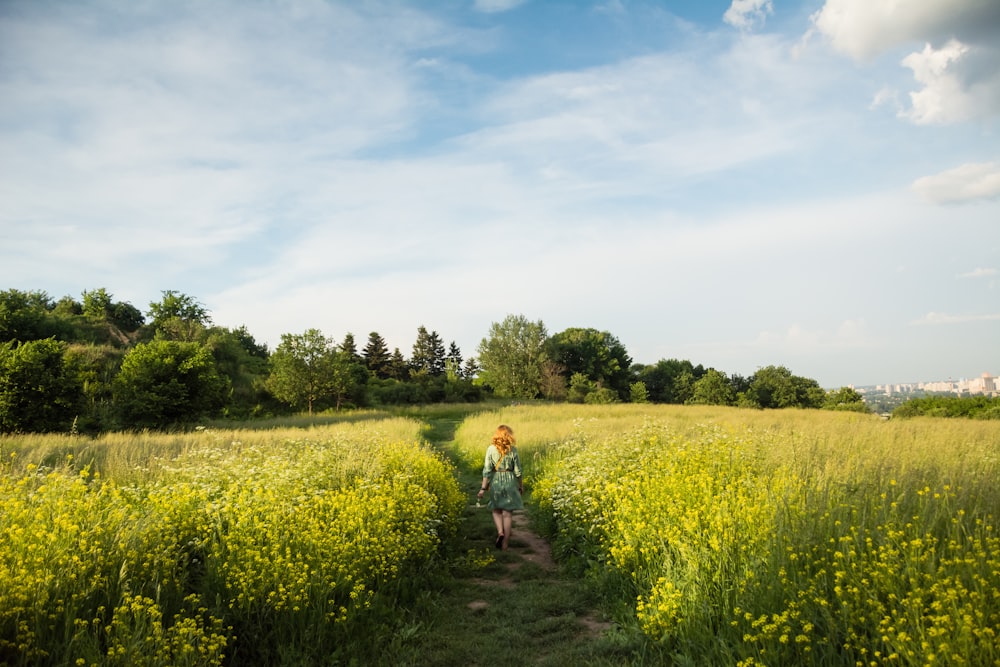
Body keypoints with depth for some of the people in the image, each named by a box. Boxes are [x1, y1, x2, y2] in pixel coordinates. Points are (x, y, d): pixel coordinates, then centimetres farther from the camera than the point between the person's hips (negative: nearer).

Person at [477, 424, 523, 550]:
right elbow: (518, 471, 0)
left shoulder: (491, 449, -6)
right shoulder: (513, 450, -4)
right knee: (507, 513, 6)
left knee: (496, 510, 19)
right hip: (510, 481, 0)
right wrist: (521, 486, 13)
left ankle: (500, 532, -3)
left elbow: (487, 470, -8)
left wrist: (483, 488, -5)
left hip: (495, 481, 0)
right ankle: (505, 543, 9)